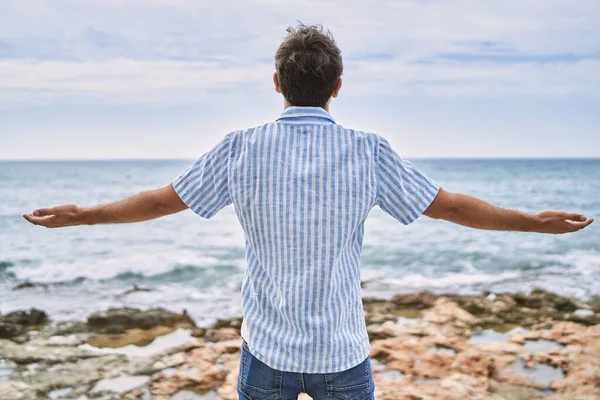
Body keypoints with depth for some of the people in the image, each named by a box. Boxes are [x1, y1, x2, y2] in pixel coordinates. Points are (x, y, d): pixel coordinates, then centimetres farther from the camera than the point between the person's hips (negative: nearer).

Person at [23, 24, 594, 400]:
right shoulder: (368, 152, -10)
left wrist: (80, 215, 15)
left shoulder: (241, 149, -9)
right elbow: (453, 206, -3)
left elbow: (159, 201, -1)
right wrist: (537, 222, 10)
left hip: (267, 349, 0)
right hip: (343, 353, 0)